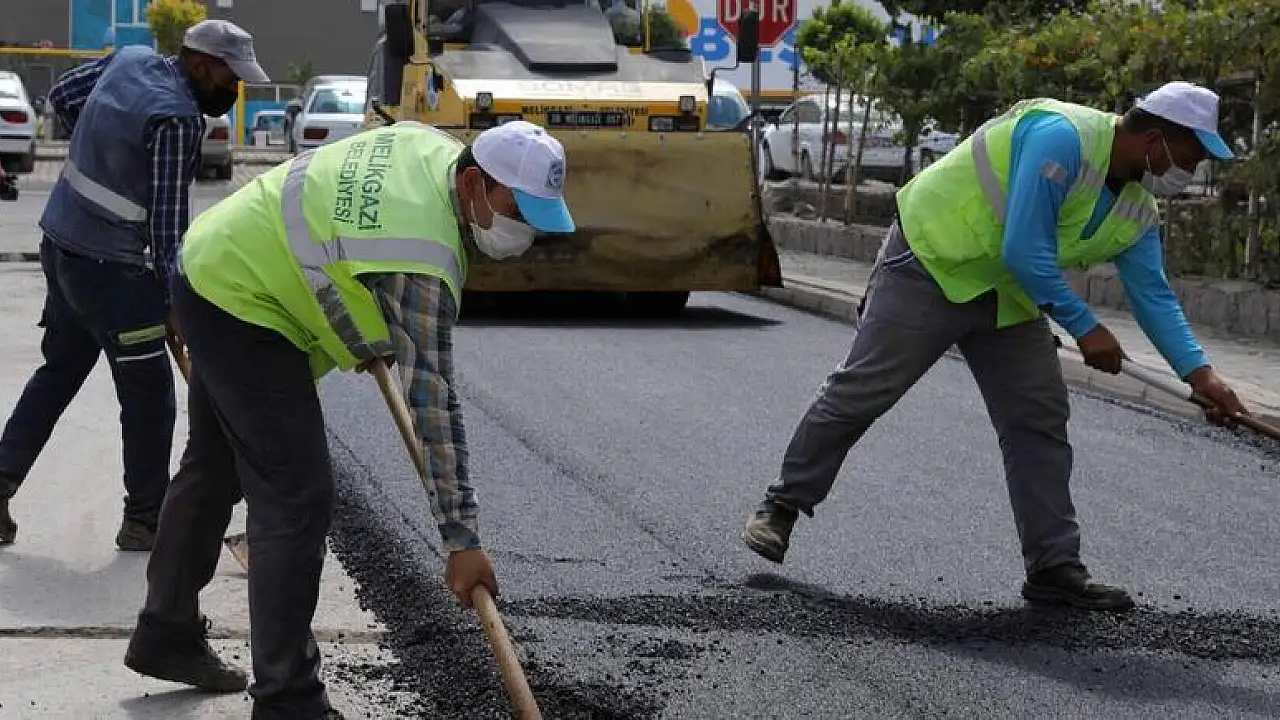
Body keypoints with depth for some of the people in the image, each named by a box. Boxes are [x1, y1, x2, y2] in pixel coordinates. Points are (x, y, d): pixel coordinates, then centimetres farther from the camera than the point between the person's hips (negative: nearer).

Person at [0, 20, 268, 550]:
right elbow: (169, 221, -20)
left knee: (59, 369, 20)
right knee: (148, 392, 2)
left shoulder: (130, 60, 2)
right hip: (109, 266, -9)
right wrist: (177, 299, -15)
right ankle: (144, 522, 10)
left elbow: (62, 96, 18)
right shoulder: (177, 118, -22)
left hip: (62, 244, 9)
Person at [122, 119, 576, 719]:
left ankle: (166, 635, 38)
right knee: (297, 501, -12)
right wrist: (461, 540, -25)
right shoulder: (426, 258, -28)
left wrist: (372, 338, 23)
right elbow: (431, 400, -28)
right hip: (244, 309, -11)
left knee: (213, 471, 23)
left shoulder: (431, 147, -2)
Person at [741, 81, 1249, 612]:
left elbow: (1154, 296, 8)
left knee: (1041, 420, 1)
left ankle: (1055, 568, 4)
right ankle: (782, 507, 12)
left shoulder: (1138, 211, 1)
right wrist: (1085, 328, -23)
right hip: (931, 264, -8)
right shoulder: (1063, 137, -28)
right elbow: (1024, 253, -30)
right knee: (859, 392, -3)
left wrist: (1199, 373, -2)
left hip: (1010, 298, 9)